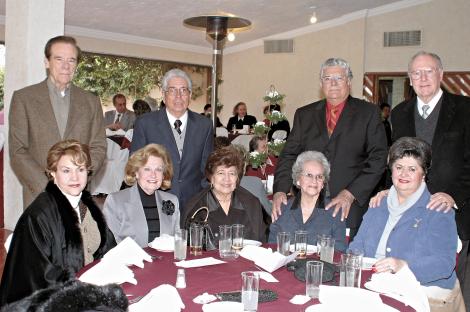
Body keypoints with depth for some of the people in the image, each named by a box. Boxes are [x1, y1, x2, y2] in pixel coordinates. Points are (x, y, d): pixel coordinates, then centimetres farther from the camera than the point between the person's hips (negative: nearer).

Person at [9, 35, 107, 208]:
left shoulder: (90, 101, 10)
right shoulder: (23, 98, 4)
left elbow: (98, 147, 9)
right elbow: (17, 151, -1)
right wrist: (46, 187, -12)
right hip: (39, 196, -1)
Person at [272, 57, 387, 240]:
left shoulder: (368, 113, 5)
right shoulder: (304, 115, 14)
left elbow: (378, 158, -3)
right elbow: (289, 155, 8)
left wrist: (351, 193, -13)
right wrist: (280, 190, -7)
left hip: (349, 210, -2)